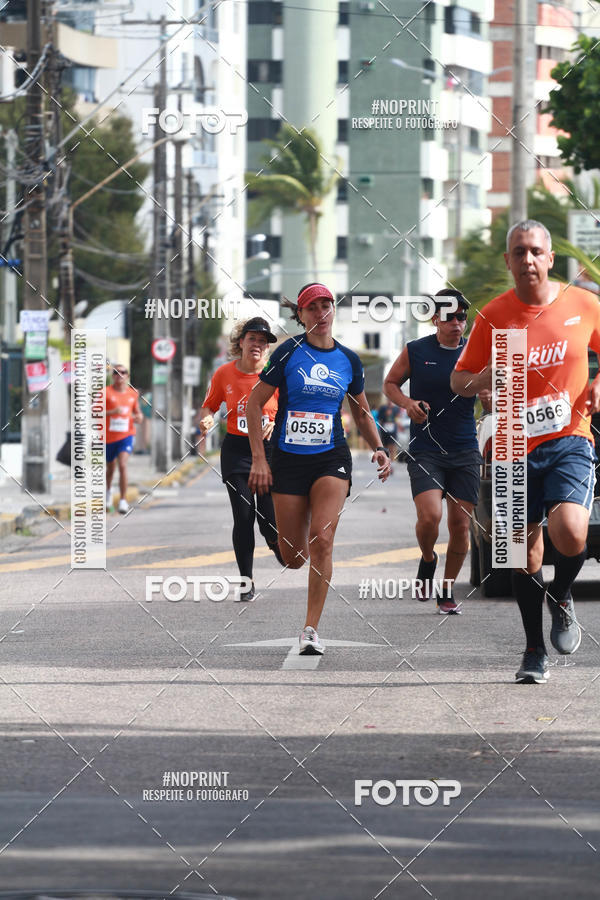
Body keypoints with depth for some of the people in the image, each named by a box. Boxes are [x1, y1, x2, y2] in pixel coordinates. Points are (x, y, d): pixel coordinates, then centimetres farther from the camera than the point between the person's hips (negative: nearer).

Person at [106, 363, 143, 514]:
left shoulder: (132, 393, 6)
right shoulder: (106, 392, -5)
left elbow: (137, 412, 21)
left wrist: (139, 417, -3)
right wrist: (113, 412, -26)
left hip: (126, 435, 0)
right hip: (109, 437, 0)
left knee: (122, 465, -20)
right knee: (110, 468, 17)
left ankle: (123, 501, -19)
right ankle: (108, 490, 48)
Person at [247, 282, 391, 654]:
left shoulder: (348, 359, 6)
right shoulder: (289, 352, -3)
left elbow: (362, 414, 19)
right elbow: (255, 404, 0)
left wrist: (378, 449, 2)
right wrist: (259, 458, -7)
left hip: (331, 458, 1)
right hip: (288, 458, -1)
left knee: (321, 541, -19)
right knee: (293, 559, 0)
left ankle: (311, 629, -14)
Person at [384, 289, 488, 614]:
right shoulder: (415, 351, 1)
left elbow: (493, 400, 12)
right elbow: (390, 383, 13)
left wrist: (491, 397, -13)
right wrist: (407, 403, -8)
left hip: (465, 452, 2)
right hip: (425, 450, -2)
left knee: (460, 524, 2)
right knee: (430, 516, -19)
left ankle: (448, 592, 18)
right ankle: (427, 560, 14)